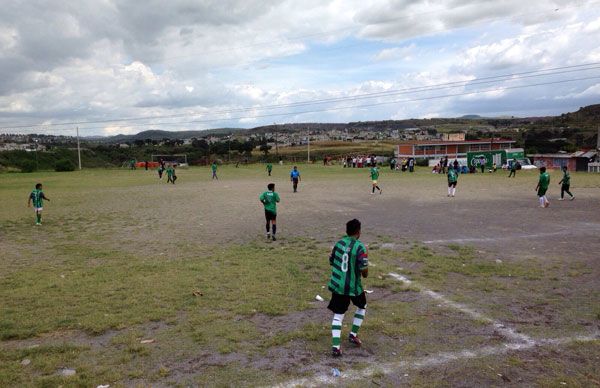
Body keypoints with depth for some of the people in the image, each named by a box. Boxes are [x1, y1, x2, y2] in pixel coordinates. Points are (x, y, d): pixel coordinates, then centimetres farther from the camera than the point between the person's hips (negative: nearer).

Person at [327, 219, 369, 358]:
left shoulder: (338, 244, 2)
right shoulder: (360, 248, -15)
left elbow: (331, 262, 14)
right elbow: (364, 274, -13)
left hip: (337, 285, 3)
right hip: (353, 287, -3)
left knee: (338, 315, 8)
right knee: (362, 307, 26)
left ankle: (336, 346, -6)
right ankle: (353, 335, 26)